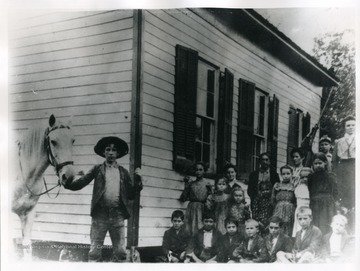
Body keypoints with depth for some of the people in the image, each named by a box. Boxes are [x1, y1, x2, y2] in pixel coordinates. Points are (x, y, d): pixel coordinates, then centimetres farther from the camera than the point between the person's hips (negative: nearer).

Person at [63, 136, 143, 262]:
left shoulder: (123, 172, 15)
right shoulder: (97, 169, 11)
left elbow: (131, 195, 13)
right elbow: (81, 182, -2)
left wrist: (138, 179, 0)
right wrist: (68, 183, -20)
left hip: (118, 214, 2)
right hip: (100, 213, -2)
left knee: (120, 252, 2)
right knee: (95, 250, 0)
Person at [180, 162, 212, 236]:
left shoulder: (207, 184, 5)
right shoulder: (191, 184, 9)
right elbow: (183, 198, 5)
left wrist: (209, 190, -12)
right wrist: (186, 185, -1)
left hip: (202, 209, -2)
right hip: (191, 208, 2)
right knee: (189, 229, -4)